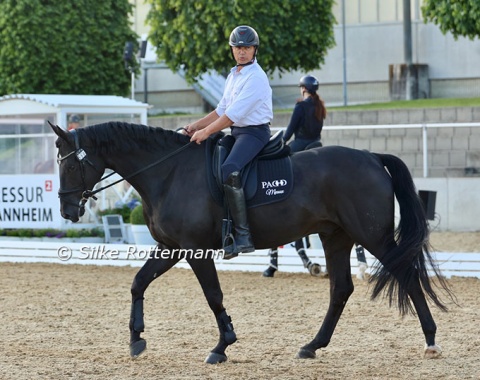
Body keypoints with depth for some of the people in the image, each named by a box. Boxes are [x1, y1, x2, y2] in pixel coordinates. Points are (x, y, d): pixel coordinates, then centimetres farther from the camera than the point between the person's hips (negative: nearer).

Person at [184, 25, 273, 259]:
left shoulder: (256, 77, -14)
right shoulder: (234, 75, 16)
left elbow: (234, 114, -21)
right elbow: (222, 110, 21)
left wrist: (206, 132, -20)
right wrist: (197, 126, 9)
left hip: (254, 133, -10)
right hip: (236, 132, 10)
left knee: (228, 171, -31)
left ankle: (243, 236, -32)